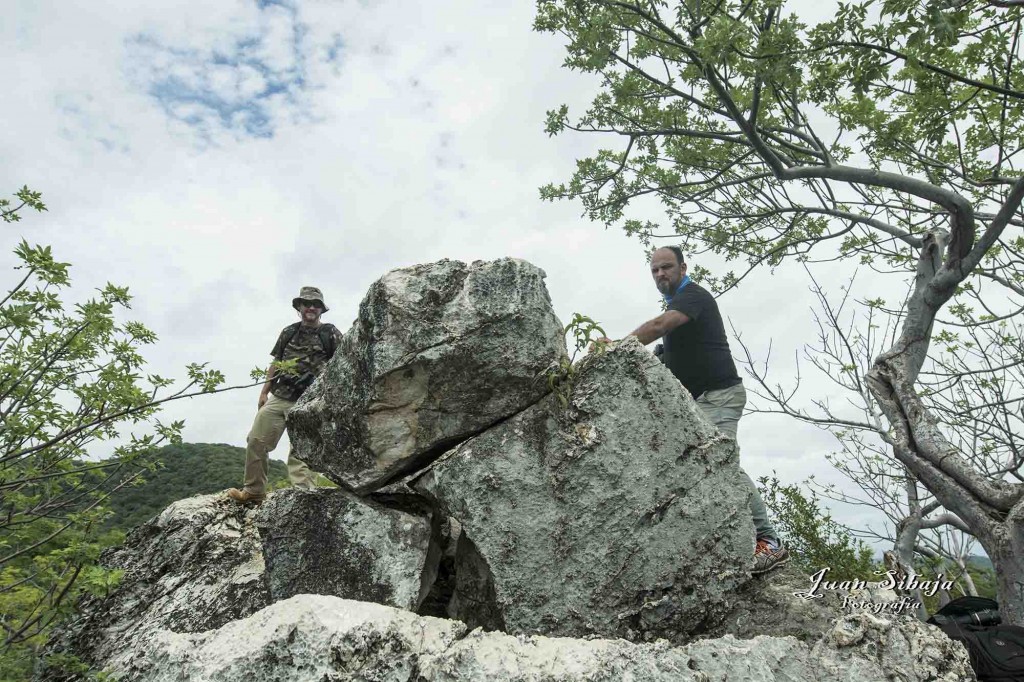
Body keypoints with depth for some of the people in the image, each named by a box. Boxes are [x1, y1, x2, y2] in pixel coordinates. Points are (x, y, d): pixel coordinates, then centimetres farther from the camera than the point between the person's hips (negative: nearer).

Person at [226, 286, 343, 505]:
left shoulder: (331, 334, 1)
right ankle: (253, 491, 20)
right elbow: (276, 363, 18)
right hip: (278, 398, 5)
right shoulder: (288, 332, 14)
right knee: (256, 441, 6)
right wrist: (264, 391, 12)